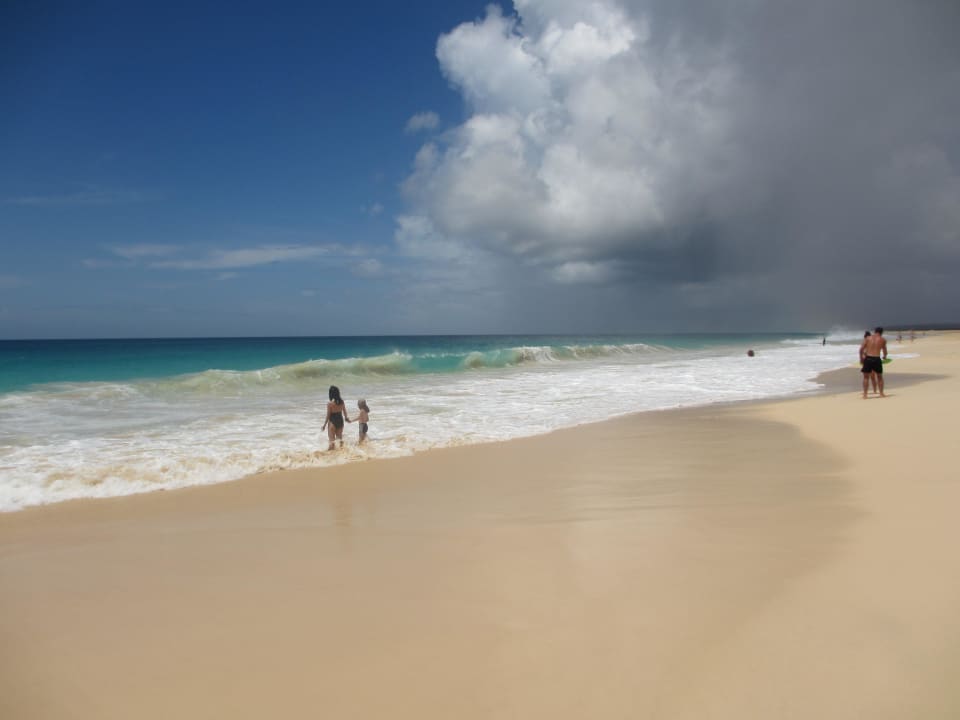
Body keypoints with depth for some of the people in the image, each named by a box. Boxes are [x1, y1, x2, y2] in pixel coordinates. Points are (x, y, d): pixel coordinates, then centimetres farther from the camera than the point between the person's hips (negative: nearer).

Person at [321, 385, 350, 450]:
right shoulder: (341, 401, -5)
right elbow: (344, 411, 9)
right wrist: (346, 418, 27)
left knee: (332, 440, 4)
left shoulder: (330, 403, -18)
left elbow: (328, 415, -12)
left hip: (332, 422, -5)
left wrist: (324, 425, -1)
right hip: (340, 421, 5)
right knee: (340, 438, 19)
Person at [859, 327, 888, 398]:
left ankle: (865, 394, 1)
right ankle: (881, 394, 20)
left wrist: (861, 358, 10)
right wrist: (884, 356, 35)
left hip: (868, 358, 0)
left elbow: (861, 349, -1)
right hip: (877, 359, 0)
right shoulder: (883, 339, 8)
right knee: (879, 377, 17)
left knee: (866, 377, 8)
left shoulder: (867, 338, 7)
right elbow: (884, 350, 14)